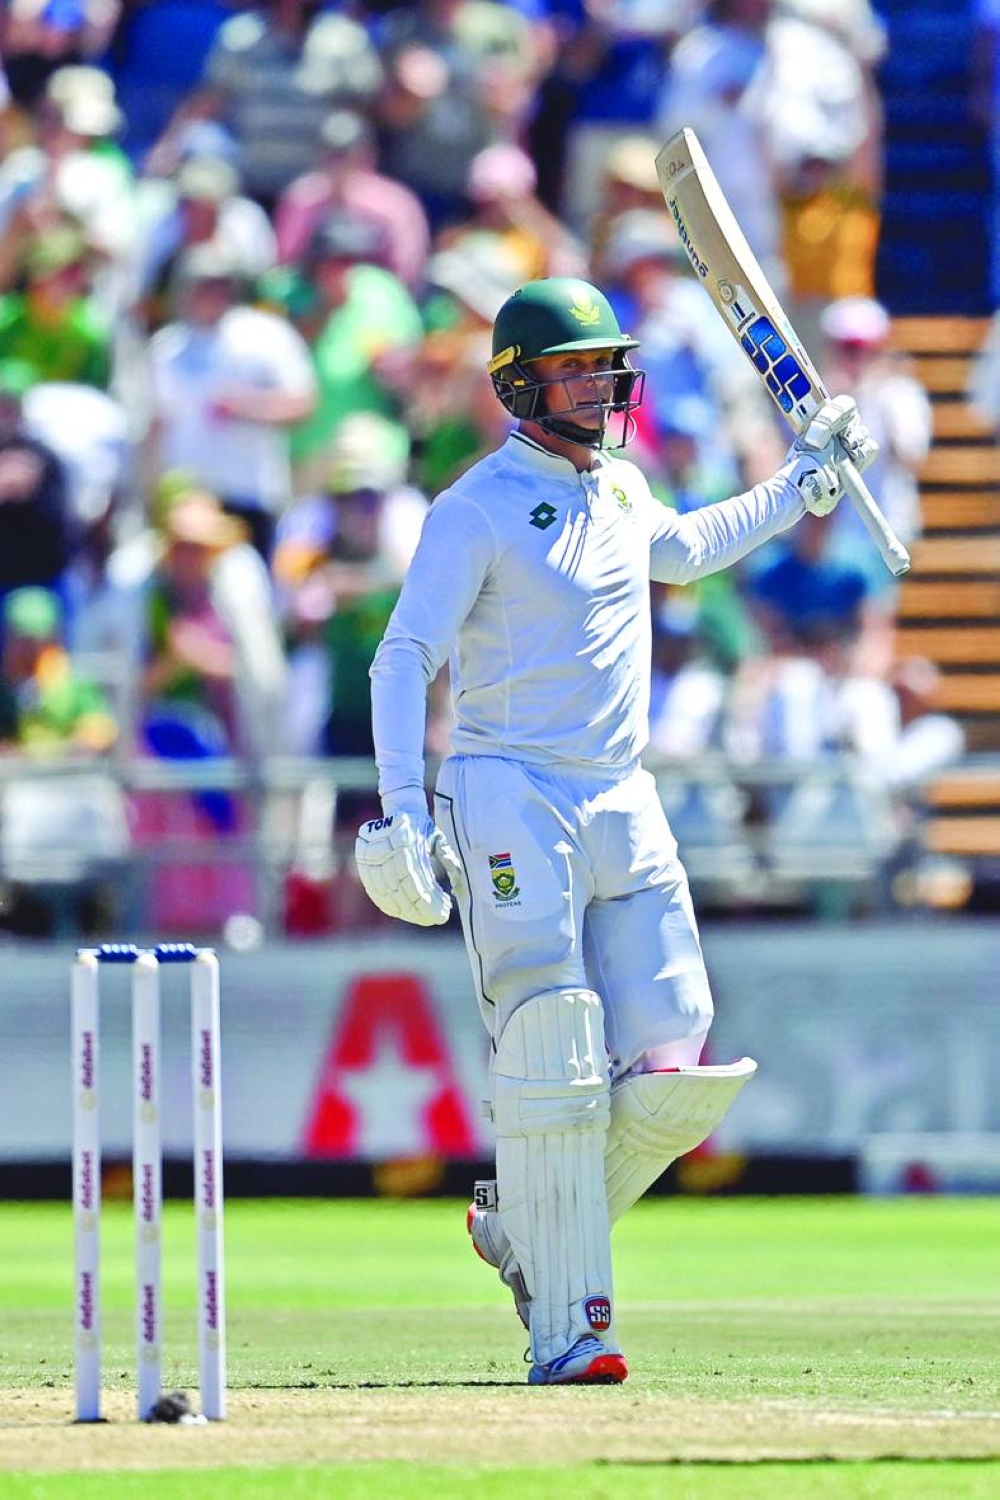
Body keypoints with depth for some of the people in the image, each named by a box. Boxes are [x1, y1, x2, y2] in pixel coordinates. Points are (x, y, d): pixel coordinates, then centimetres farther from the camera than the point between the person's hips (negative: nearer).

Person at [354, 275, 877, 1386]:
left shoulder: (621, 489, 16)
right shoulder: (477, 510, -6)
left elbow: (685, 551, 39)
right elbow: (403, 658, -12)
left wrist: (803, 481, 38)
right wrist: (401, 808, -23)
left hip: (622, 803, 7)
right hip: (512, 800, -7)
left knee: (674, 1070, -4)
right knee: (554, 1068, -13)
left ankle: (525, 1230, 18)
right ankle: (566, 1327, -10)